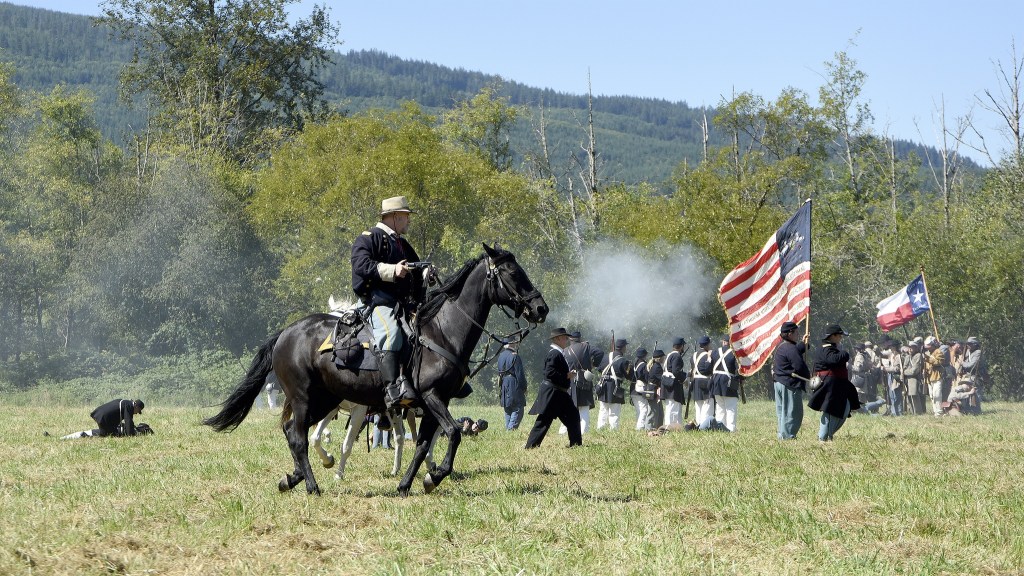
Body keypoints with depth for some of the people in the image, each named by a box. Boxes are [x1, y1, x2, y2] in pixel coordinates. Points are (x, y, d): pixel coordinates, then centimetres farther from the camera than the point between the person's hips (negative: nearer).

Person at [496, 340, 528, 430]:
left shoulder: (501, 356, 11)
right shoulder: (515, 357, -14)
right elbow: (520, 374, -14)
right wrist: (524, 388, -7)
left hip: (503, 385, 8)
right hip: (514, 385, -8)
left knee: (508, 410, 14)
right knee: (518, 409, -5)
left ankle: (508, 428, 13)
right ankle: (512, 428, -15)